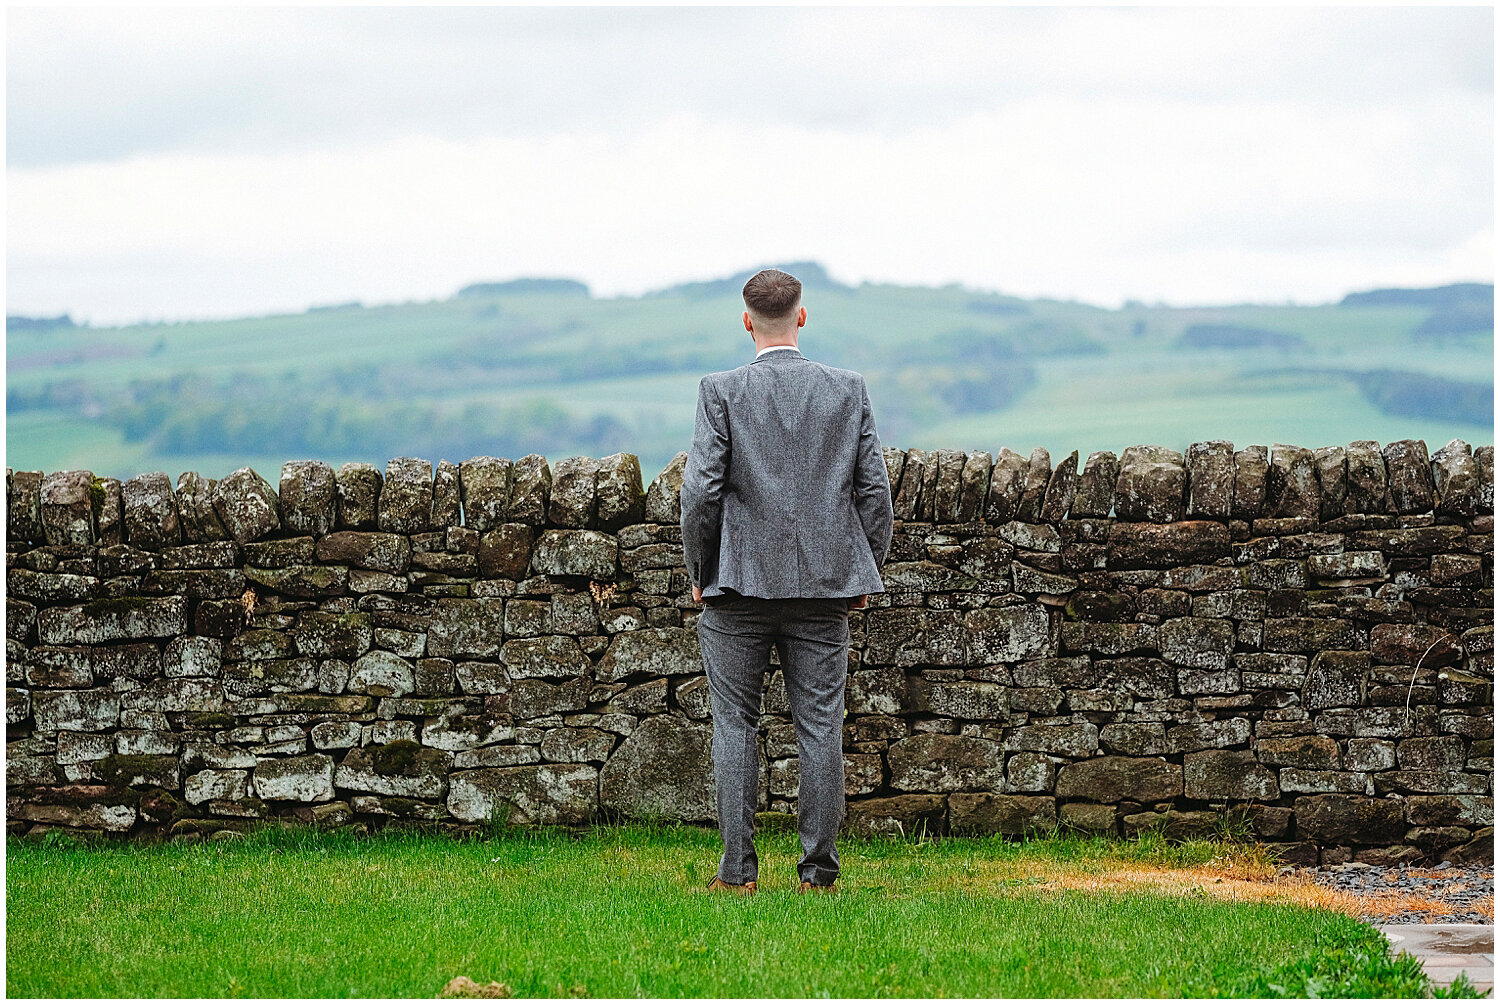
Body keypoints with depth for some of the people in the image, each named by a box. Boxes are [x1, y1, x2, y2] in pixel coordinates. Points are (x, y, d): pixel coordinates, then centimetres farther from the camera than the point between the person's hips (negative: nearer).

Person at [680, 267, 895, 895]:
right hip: (825, 585, 2)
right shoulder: (849, 390, 2)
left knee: (735, 726, 5)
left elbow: (702, 489, -10)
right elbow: (874, 489, 3)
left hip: (740, 584, -2)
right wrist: (867, 573, 13)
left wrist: (699, 573, 2)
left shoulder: (722, 391, -6)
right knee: (820, 726, 5)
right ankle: (818, 872, 6)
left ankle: (737, 872, 3)